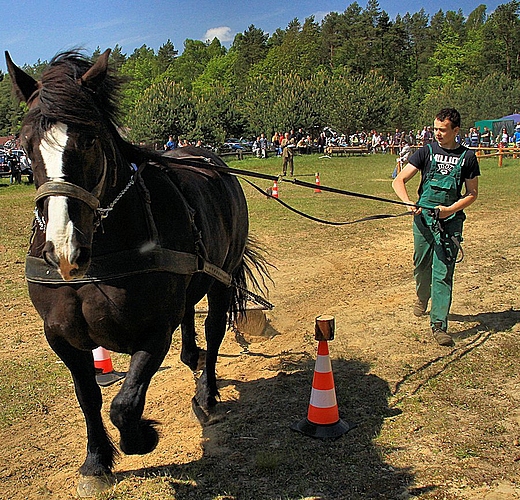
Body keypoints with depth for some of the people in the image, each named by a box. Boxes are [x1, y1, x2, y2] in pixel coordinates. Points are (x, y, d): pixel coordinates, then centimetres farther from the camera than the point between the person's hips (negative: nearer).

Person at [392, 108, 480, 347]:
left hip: (450, 221, -2)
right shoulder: (426, 152, 3)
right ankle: (422, 297, 47)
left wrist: (450, 209, -9)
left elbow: (472, 194, 8)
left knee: (443, 273, -6)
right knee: (421, 265, 16)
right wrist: (409, 203, -19)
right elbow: (398, 181, -1)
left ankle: (438, 324, -3)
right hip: (423, 217, 2)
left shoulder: (467, 157, 3)